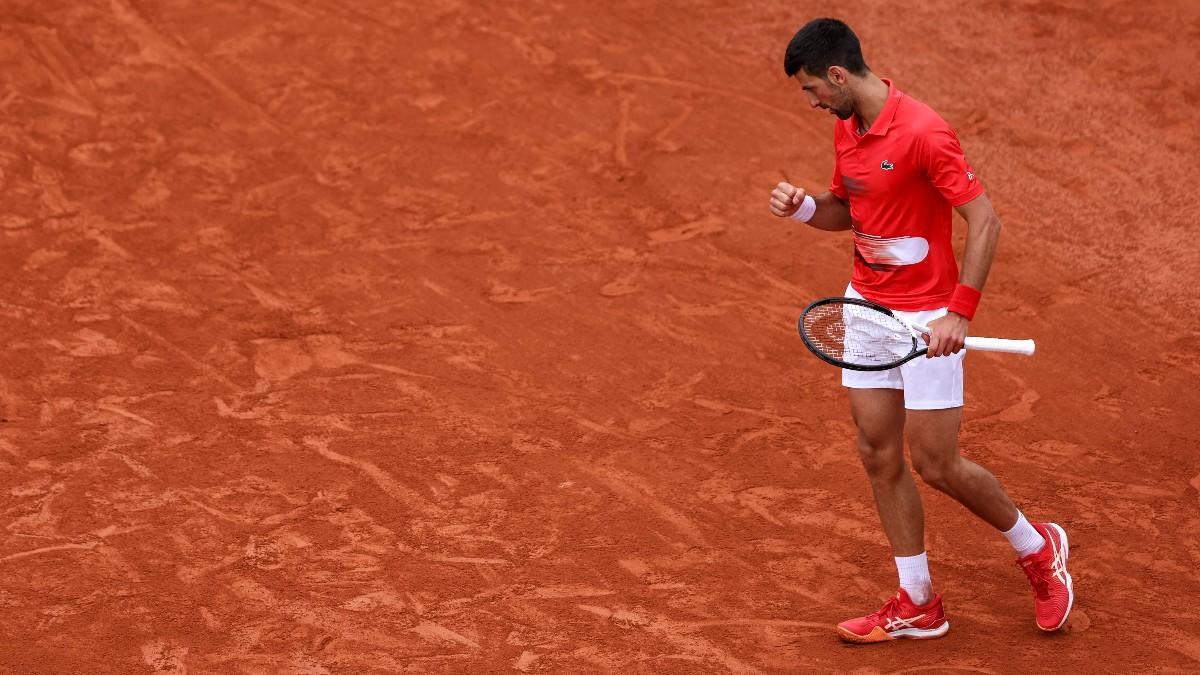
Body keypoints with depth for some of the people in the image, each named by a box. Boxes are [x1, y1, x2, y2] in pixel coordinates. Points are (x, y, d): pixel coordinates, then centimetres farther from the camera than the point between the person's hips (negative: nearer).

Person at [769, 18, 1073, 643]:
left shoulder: (923, 133, -22)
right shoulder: (845, 129, 4)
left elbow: (984, 222, -22)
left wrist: (959, 313, -27)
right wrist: (803, 206, -3)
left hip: (925, 319, -8)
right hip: (866, 308, 8)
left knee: (935, 465, -2)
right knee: (878, 454, 6)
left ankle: (1038, 548, 24)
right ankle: (918, 606, 15)